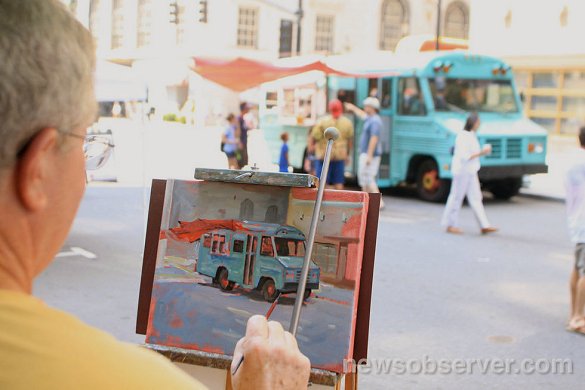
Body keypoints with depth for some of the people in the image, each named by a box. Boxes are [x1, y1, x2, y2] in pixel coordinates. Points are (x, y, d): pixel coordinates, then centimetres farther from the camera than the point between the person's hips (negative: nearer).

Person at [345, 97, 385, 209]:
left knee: (368, 178, -14)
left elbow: (374, 139, -26)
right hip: (366, 154, 11)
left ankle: (379, 202, -17)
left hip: (369, 154, -11)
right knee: (363, 176, 15)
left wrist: (369, 155, -29)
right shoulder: (371, 119, 15)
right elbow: (363, 115, 38)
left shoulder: (375, 121, -18)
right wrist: (353, 108, 54)